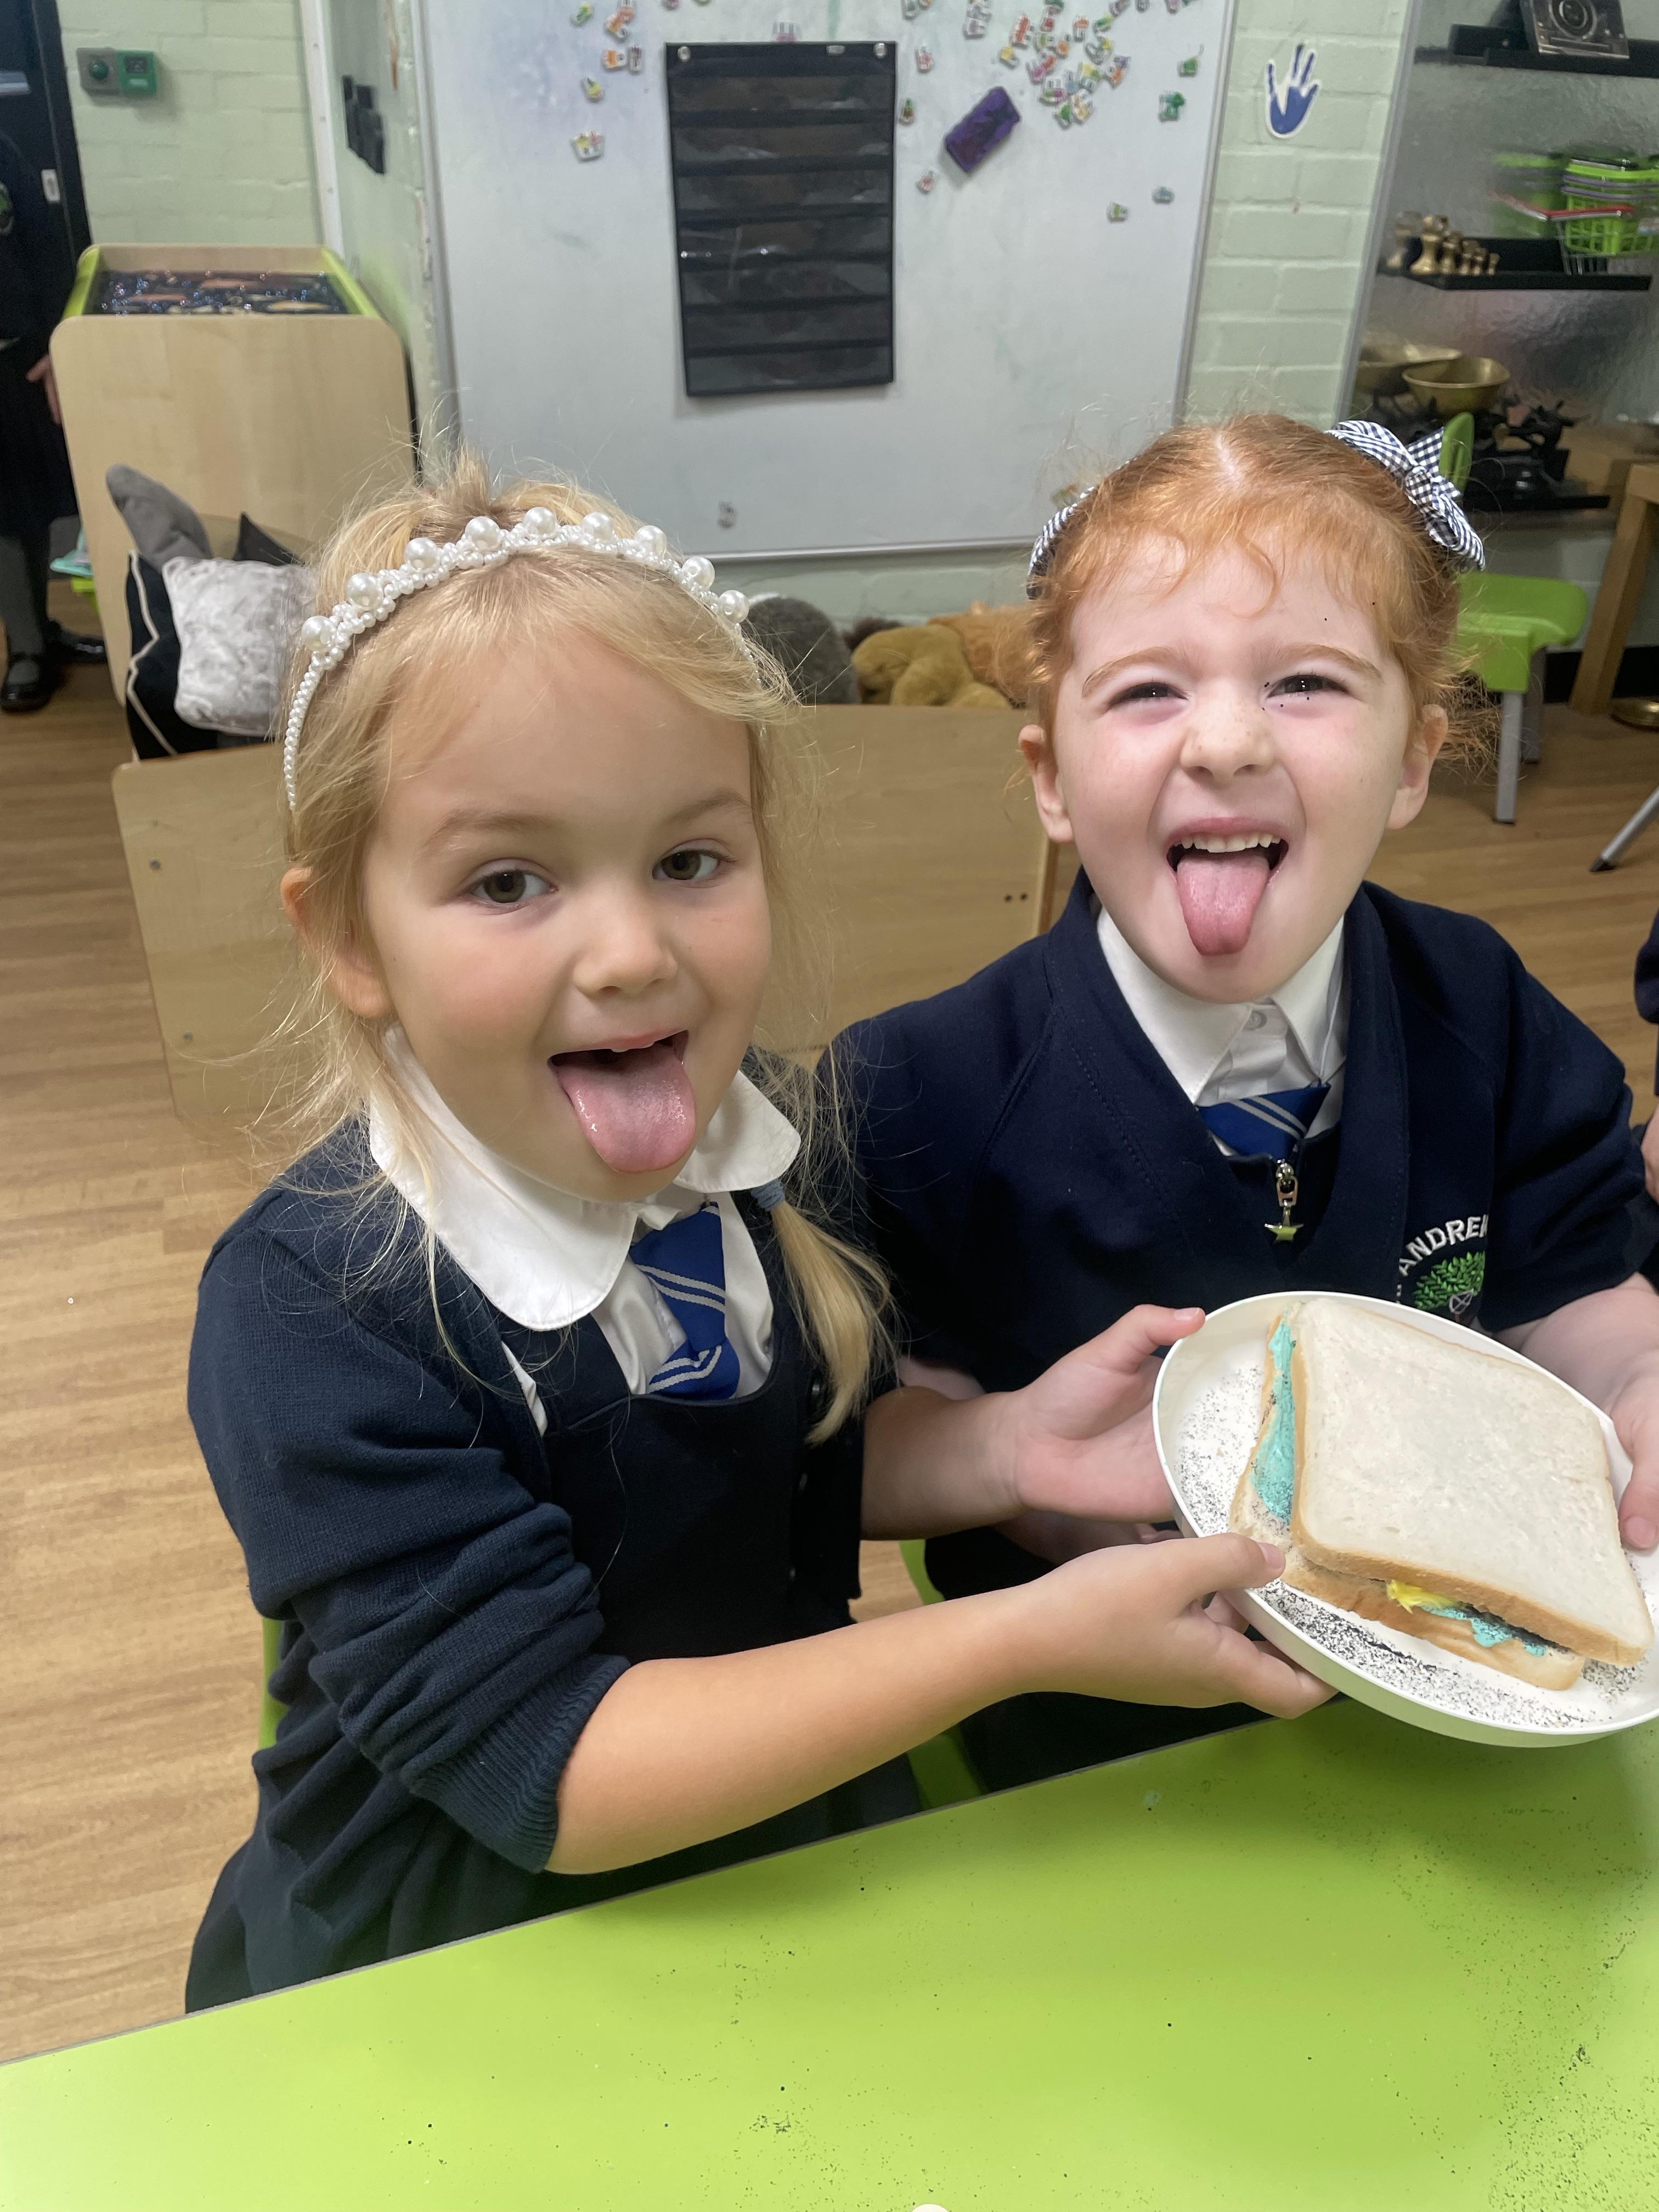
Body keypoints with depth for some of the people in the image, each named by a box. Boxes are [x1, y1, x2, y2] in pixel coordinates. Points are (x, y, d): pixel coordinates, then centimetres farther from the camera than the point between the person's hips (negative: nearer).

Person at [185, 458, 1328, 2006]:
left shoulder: (750, 1139, -12)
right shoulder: (311, 1315, -28)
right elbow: (548, 1772, -28)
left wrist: (1003, 1448, -14)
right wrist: (1028, 1637, -32)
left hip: (793, 1847, 6)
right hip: (448, 1978, -5)